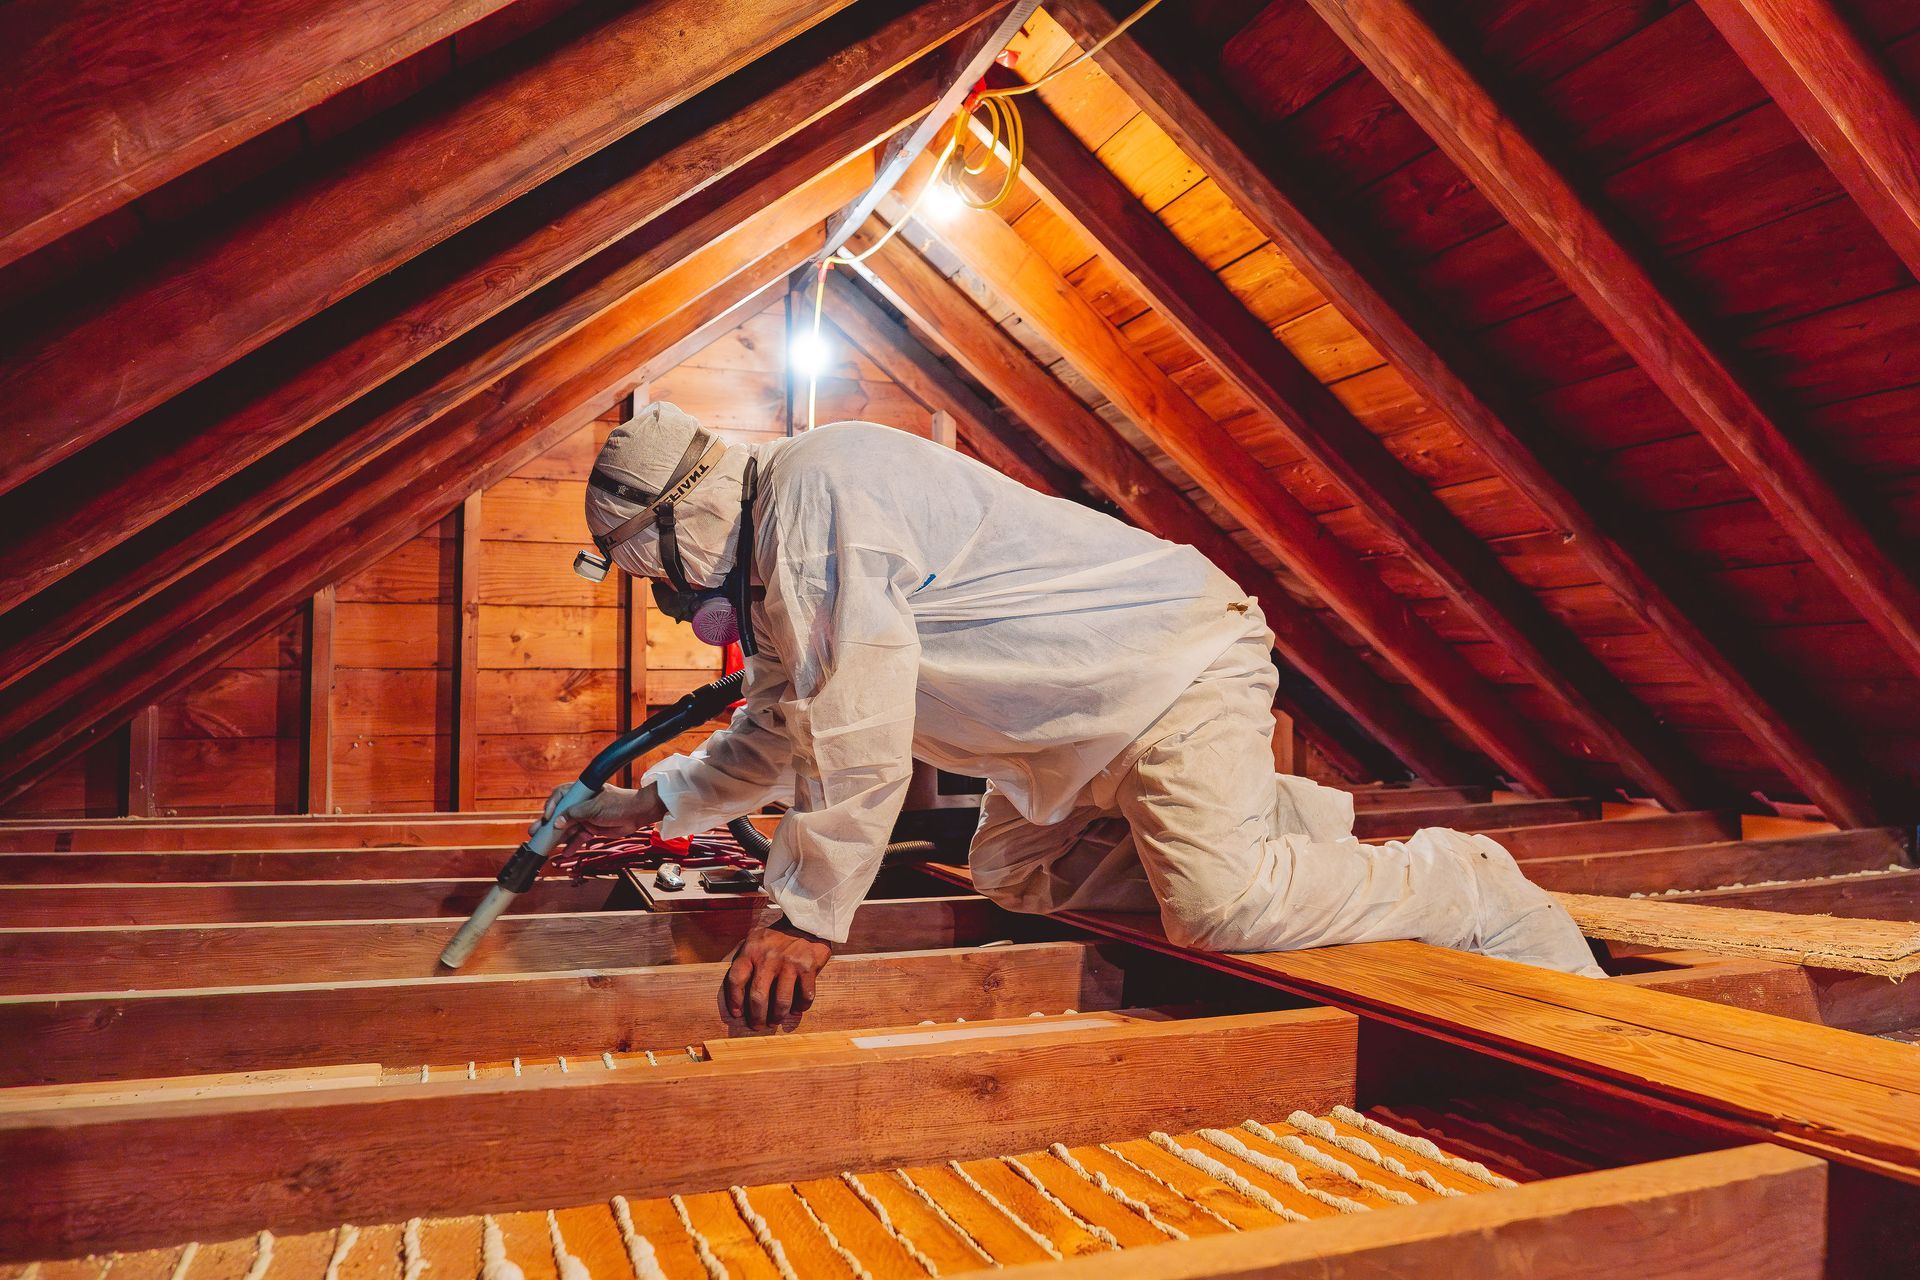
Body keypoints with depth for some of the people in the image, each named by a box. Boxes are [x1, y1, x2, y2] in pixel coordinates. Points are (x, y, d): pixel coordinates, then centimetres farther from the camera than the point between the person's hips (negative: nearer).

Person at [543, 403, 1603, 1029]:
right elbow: (779, 729, 26)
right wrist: (656, 802, 24)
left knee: (1225, 910, -24)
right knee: (1013, 877, 14)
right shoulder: (775, 561, 14)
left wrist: (808, 915, -22)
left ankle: (1465, 889, 2)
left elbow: (858, 730, -28)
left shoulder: (812, 488, -20)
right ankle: (1274, 822, 19)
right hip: (1080, 727, 11)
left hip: (1176, 665, -11)